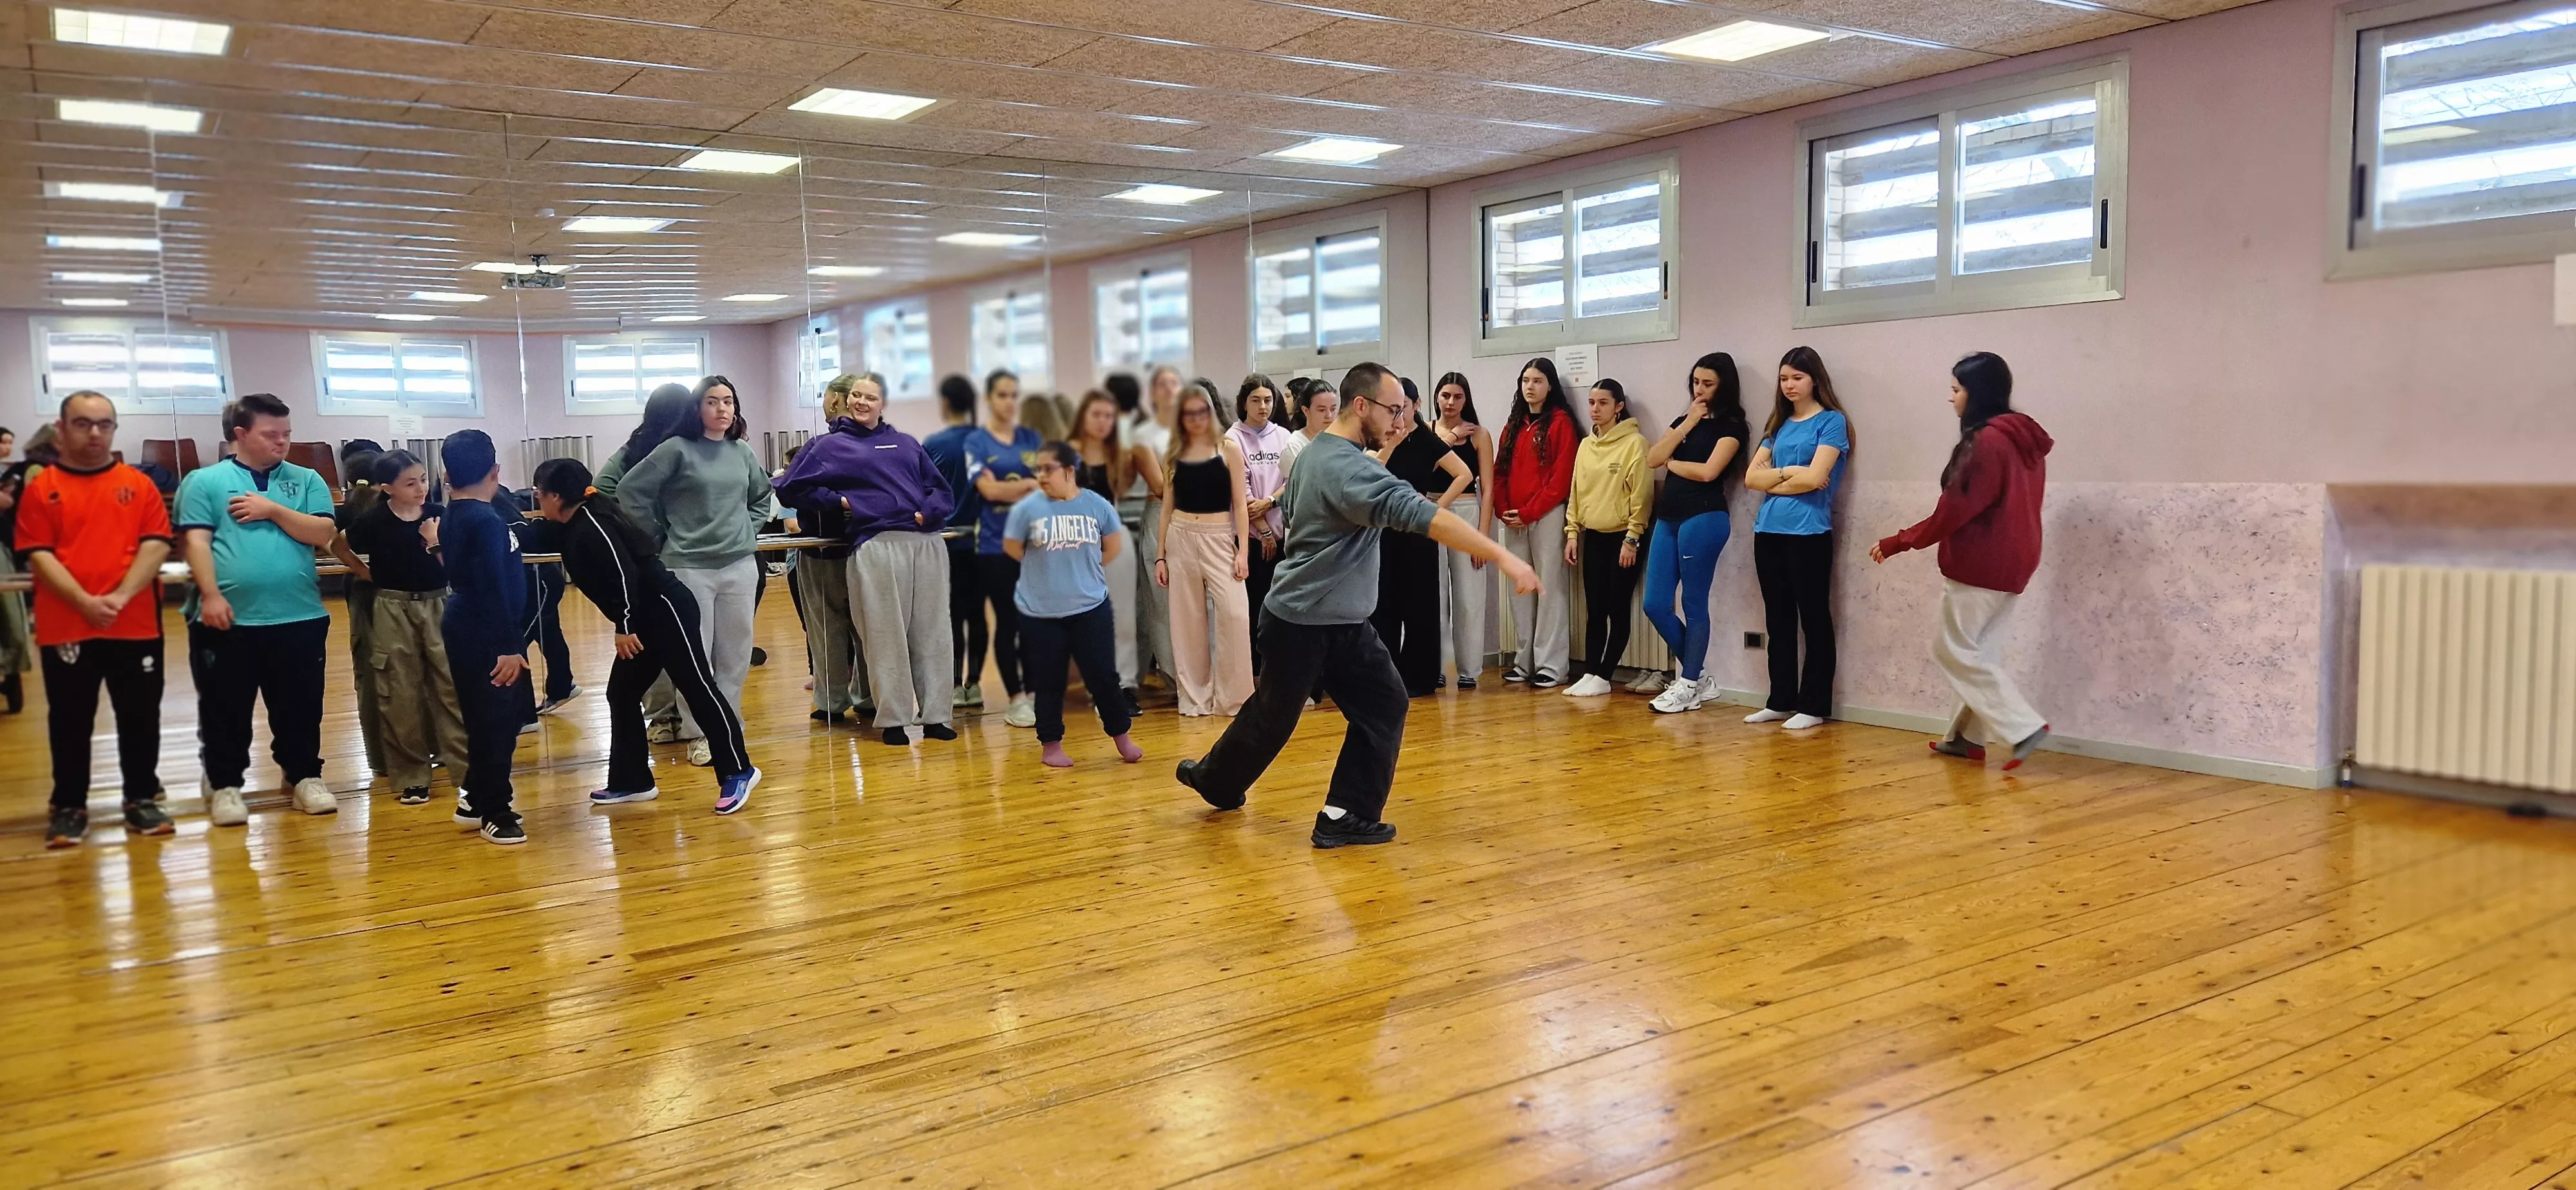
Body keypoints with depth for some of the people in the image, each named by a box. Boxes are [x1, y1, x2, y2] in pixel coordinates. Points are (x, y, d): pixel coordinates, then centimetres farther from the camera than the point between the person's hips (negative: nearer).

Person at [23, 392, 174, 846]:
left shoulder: (139, 485, 6)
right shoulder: (41, 489, 4)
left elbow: (156, 545, -2)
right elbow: (39, 555, -4)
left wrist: (121, 596, -15)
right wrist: (84, 601, -17)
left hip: (136, 625, 1)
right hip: (64, 628, -1)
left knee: (140, 718, 7)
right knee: (70, 721, 7)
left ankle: (142, 800, 18)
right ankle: (69, 807, 18)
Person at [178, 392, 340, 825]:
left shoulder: (305, 480, 10)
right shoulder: (204, 481, 3)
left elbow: (323, 534, -1)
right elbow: (196, 541, -6)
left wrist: (272, 510, -9)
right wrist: (211, 596, -16)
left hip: (299, 617, 2)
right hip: (227, 620, -2)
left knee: (301, 706, 10)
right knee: (224, 709, 7)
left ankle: (305, 777, 22)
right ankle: (225, 785, 18)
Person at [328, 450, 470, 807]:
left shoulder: (438, 515, -3)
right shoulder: (374, 520, -6)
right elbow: (337, 544, 11)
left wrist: (436, 542, -18)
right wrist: (364, 572, 7)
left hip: (438, 607, 1)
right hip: (393, 612, -1)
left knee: (452, 688, 0)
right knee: (402, 696, 5)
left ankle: (464, 767, 5)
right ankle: (411, 777, 12)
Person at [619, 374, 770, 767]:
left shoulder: (742, 452, 9)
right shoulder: (677, 449, -6)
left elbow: (762, 495, 26)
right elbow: (630, 491, -5)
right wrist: (658, 535, -2)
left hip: (740, 566, 4)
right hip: (689, 567, -4)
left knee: (736, 653, 8)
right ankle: (698, 734, 11)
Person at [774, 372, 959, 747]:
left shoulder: (906, 443, 22)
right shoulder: (830, 445, 13)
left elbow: (941, 489, 16)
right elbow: (790, 488, 10)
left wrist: (927, 513, -5)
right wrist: (839, 501, 1)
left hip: (927, 542, 3)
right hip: (876, 545, -3)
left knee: (932, 633, 2)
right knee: (886, 637, -3)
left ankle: (936, 716, 8)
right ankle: (893, 720, 4)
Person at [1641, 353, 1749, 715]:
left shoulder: (1731, 426, -1)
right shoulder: (1685, 420, 19)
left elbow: (1708, 471, -15)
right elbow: (1652, 458, 5)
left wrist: (1672, 463, 1)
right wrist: (1687, 425, -1)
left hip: (1703, 519, -7)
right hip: (1668, 519, 7)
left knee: (1694, 604, -2)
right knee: (1655, 605, 3)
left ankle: (1688, 686, 9)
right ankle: (1700, 677, 17)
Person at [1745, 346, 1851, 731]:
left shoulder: (1831, 422, -2)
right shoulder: (1779, 424, 16)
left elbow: (1814, 478, -14)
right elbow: (1752, 477, 7)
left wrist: (1772, 481, -1)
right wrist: (1789, 473, -8)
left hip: (1809, 534, -6)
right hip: (1769, 532, 6)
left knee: (1814, 620, 1)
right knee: (1779, 621, 11)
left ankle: (1814, 706, 6)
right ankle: (1781, 700, 18)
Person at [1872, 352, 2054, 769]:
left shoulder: (1986, 442, -18)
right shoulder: (2023, 438, 11)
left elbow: (1955, 511, -19)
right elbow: (2015, 506, 16)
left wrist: (1897, 543, -12)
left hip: (1978, 564, -9)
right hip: (2014, 562, 9)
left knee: (1955, 650, 0)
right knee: (1980, 649, 15)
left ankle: (2024, 728, -6)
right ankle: (1968, 735, 20)